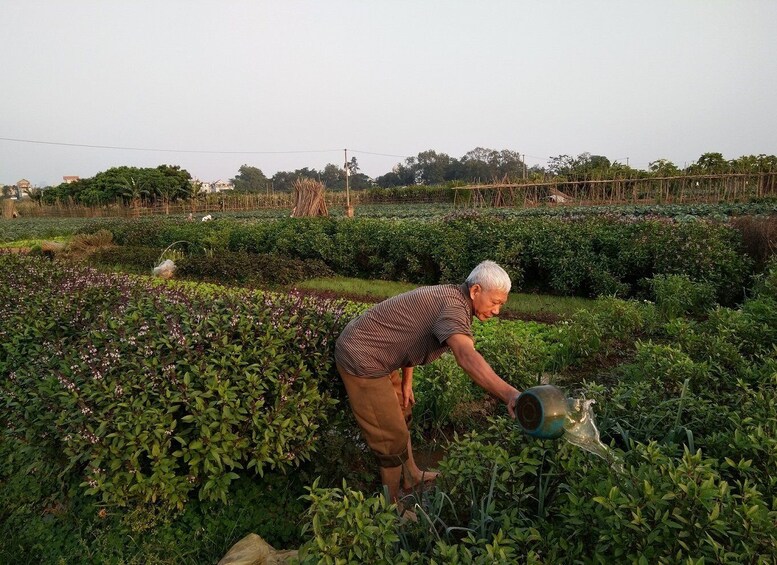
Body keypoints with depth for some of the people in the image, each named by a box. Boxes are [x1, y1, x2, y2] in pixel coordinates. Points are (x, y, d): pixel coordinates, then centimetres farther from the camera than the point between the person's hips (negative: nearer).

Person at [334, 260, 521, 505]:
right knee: (393, 437, -2)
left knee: (400, 414, 25)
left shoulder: (446, 296, 7)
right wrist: (510, 394, -58)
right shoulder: (454, 306, -25)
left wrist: (406, 382, 11)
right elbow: (467, 356, -45)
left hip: (372, 354, 11)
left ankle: (410, 476, 43)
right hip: (361, 360, -11)